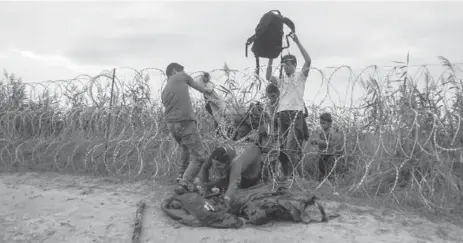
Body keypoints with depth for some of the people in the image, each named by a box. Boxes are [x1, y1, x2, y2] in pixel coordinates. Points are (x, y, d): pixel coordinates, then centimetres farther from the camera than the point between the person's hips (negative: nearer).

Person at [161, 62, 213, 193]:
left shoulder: (164, 91, 18)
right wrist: (206, 90, 38)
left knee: (184, 147, 29)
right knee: (199, 156, -3)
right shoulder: (181, 76, 4)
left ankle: (182, 175, 31)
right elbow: (195, 84, 20)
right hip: (185, 122, -7)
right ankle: (185, 182, -9)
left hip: (171, 124, 7)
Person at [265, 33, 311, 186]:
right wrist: (271, 59, 1)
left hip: (296, 113, -5)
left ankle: (291, 176, -12)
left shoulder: (300, 76, 10)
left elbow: (308, 61, -5)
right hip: (282, 114, 5)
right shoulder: (281, 80, 21)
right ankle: (287, 175, 10)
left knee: (291, 147, -16)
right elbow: (268, 77, 6)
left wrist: (297, 42, -7)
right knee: (284, 147, 4)